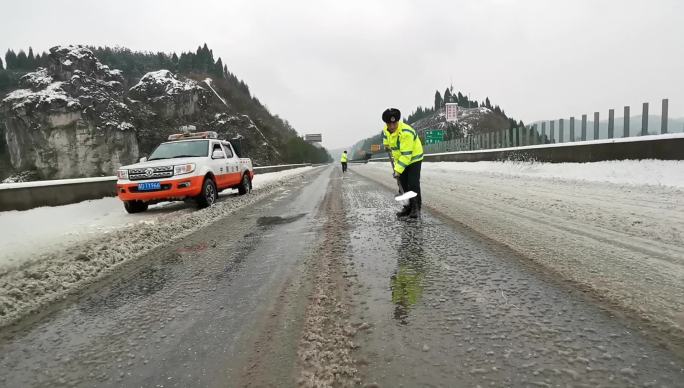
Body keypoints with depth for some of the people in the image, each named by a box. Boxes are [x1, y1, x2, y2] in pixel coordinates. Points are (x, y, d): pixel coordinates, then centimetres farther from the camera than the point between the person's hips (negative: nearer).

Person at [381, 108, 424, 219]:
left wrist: (398, 170, -35)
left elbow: (406, 154, -34)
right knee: (404, 184, 8)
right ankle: (410, 206, 18)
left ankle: (416, 208, -3)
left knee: (413, 184, -12)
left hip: (414, 159, -8)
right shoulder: (386, 130, -8)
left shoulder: (406, 133, -33)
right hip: (400, 159, 8)